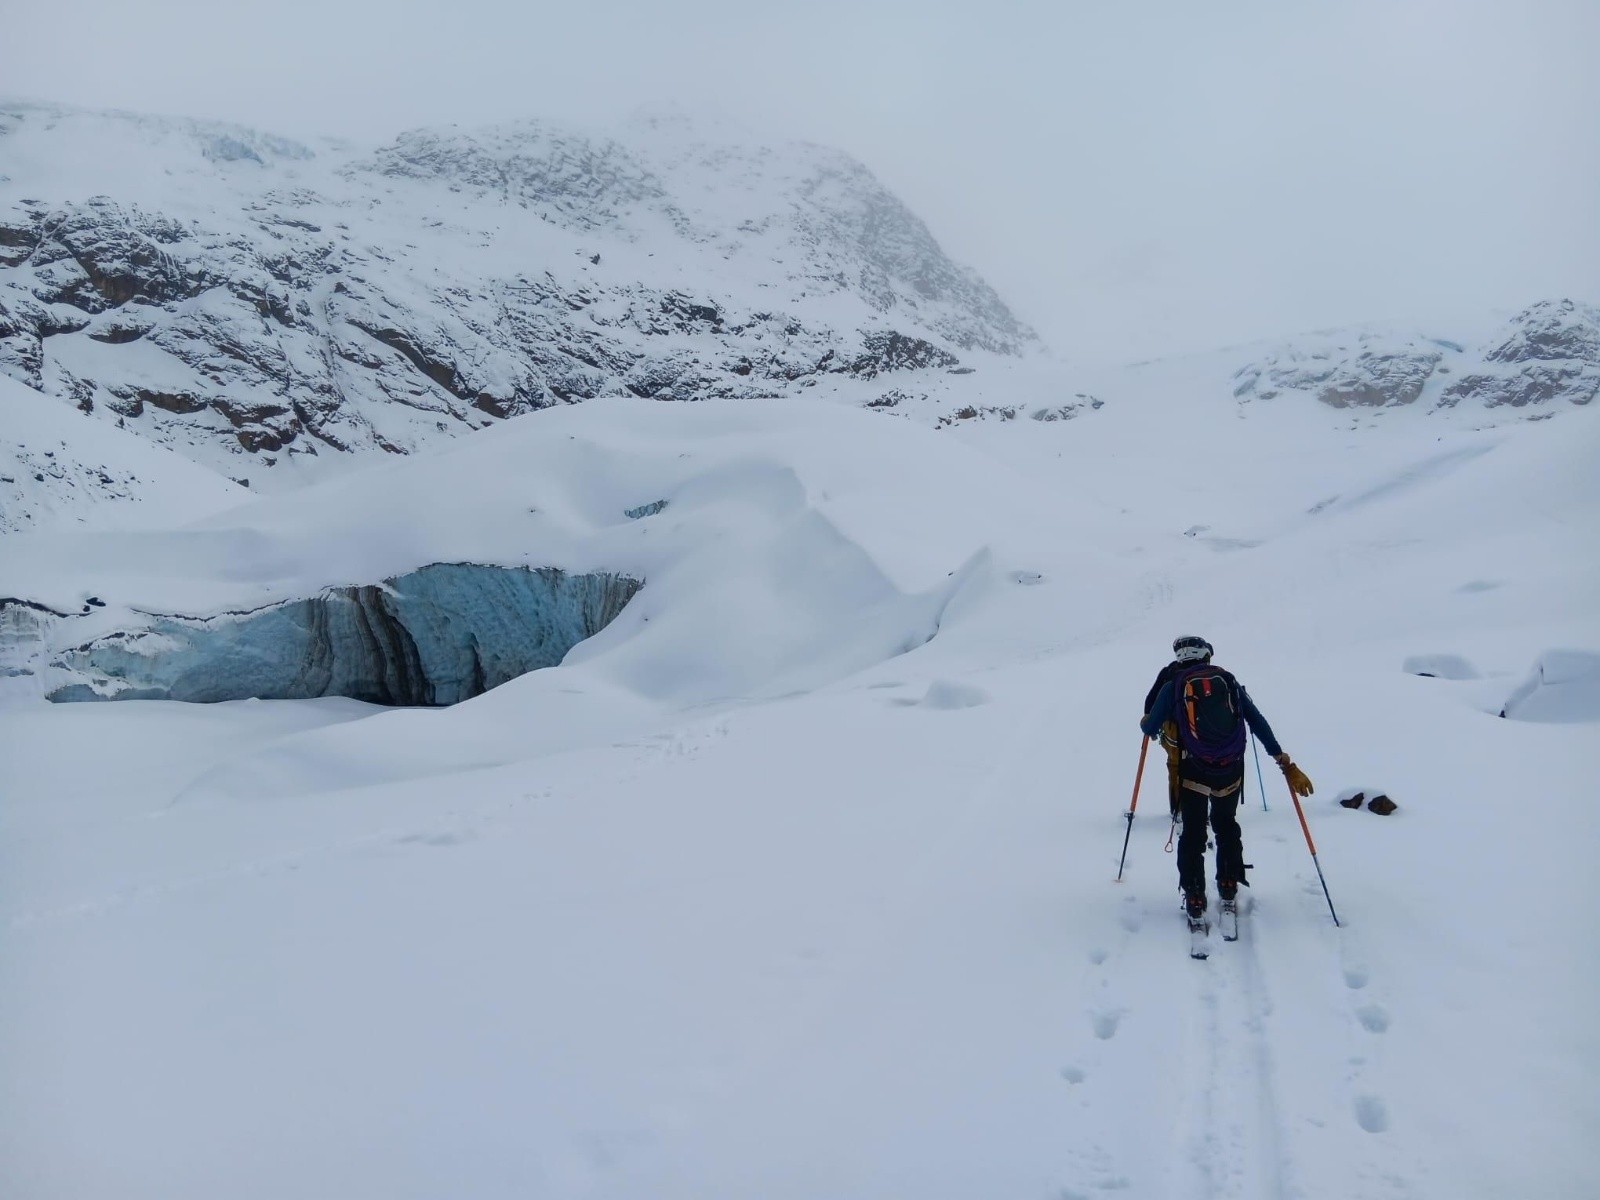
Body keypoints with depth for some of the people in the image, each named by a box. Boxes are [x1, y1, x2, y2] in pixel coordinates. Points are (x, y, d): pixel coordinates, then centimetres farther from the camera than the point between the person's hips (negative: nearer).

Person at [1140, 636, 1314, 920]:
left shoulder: (1172, 686, 0)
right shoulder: (1229, 681, 8)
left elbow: (1149, 728, 1)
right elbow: (1259, 724, 6)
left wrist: (1148, 724, 26)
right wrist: (1285, 762, 8)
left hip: (1193, 772, -3)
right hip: (1231, 771, 3)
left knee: (1193, 833, 12)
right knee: (1226, 825, 26)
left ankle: (1194, 899, 9)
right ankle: (1228, 888, 29)